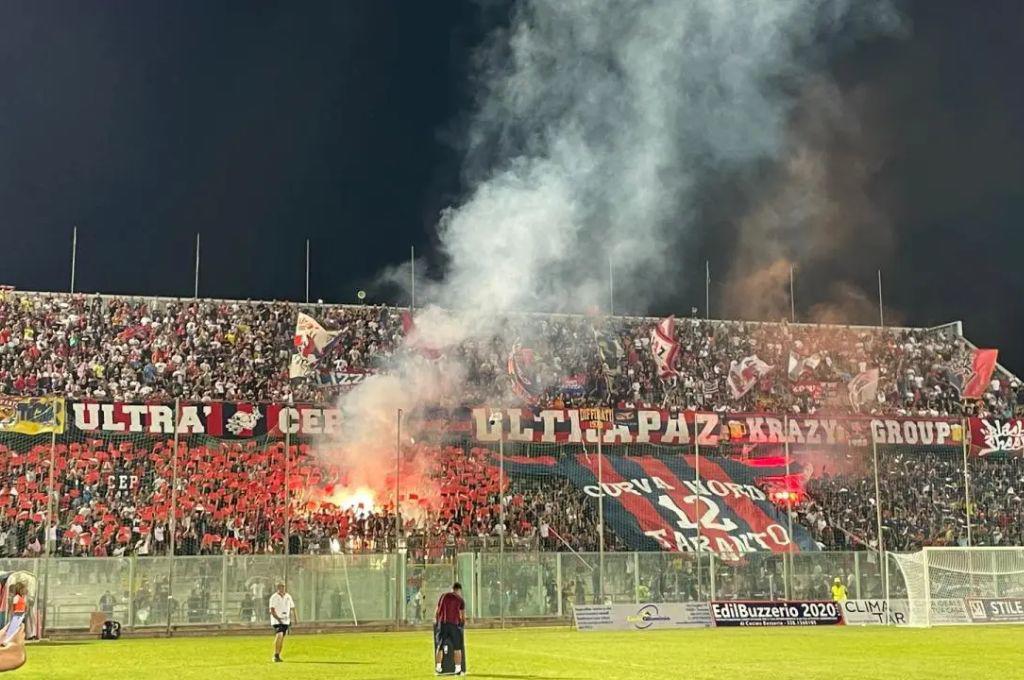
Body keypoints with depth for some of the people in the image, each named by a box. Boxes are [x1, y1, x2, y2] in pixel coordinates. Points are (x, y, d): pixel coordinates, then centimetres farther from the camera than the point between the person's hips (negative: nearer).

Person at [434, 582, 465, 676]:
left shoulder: (444, 596, 12)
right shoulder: (460, 600, 6)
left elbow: (437, 610, 11)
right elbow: (463, 615, 3)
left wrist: (436, 621, 22)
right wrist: (463, 622, 20)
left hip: (442, 623, 2)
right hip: (454, 624, -2)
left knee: (439, 647, 8)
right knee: (457, 648, 5)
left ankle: (438, 668, 4)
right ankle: (458, 669, 3)